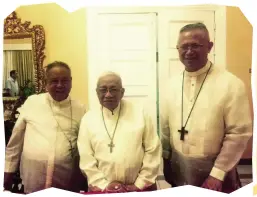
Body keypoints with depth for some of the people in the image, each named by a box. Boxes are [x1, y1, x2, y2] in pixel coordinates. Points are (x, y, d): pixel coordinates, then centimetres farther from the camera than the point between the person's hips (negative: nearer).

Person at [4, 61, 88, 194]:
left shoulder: (80, 109, 0)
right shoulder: (31, 102, 0)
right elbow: (16, 139, 6)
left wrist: (84, 182, 5)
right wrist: (8, 172, 8)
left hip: (67, 181, 0)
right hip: (32, 180, 0)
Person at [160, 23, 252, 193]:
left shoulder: (231, 84, -13)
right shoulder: (172, 84, 0)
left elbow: (239, 133, -13)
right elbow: (165, 127, 6)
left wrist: (218, 173, -13)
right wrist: (166, 160, 9)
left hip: (214, 171, -4)